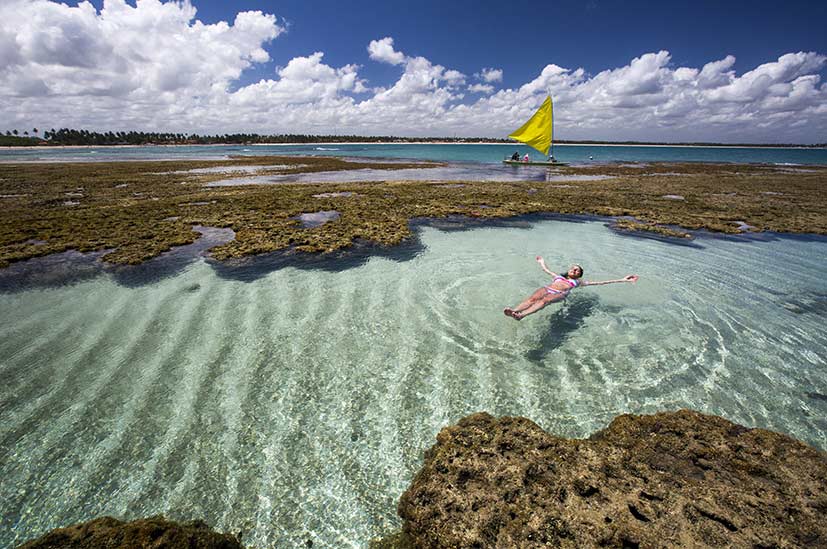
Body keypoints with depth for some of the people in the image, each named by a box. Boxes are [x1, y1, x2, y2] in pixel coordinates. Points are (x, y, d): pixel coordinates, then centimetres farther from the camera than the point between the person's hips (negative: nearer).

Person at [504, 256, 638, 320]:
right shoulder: (559, 276, 40)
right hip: (547, 288, 3)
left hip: (560, 294, -3)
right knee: (533, 298, -32)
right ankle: (514, 310, -58)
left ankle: (521, 315, -62)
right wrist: (541, 262, 73)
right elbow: (546, 270, 54)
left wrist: (622, 280, 28)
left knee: (544, 300, -38)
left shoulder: (578, 281, 31)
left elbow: (599, 282, 29)